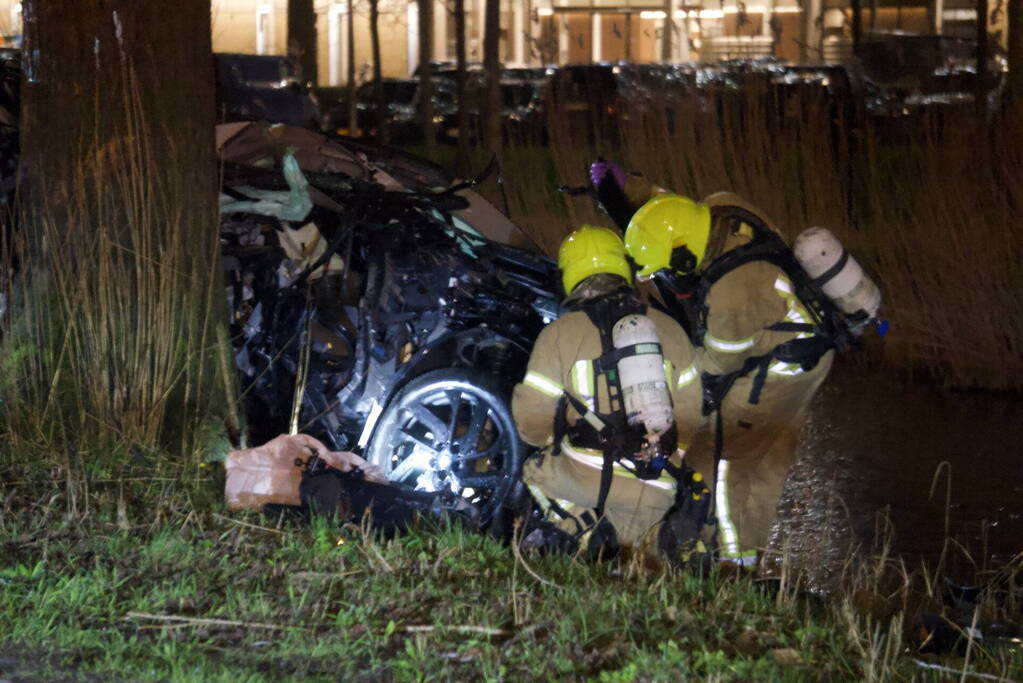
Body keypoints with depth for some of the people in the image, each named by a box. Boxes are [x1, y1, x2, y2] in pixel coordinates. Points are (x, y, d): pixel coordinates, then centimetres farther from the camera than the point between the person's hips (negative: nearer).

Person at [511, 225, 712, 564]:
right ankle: (664, 534, -4)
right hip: (658, 492, 3)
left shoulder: (559, 334, -3)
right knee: (632, 538, 31)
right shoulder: (669, 329, 7)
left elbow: (532, 422, -1)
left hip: (589, 478, -3)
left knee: (535, 471, 27)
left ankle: (590, 529, 2)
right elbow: (690, 416, 11)